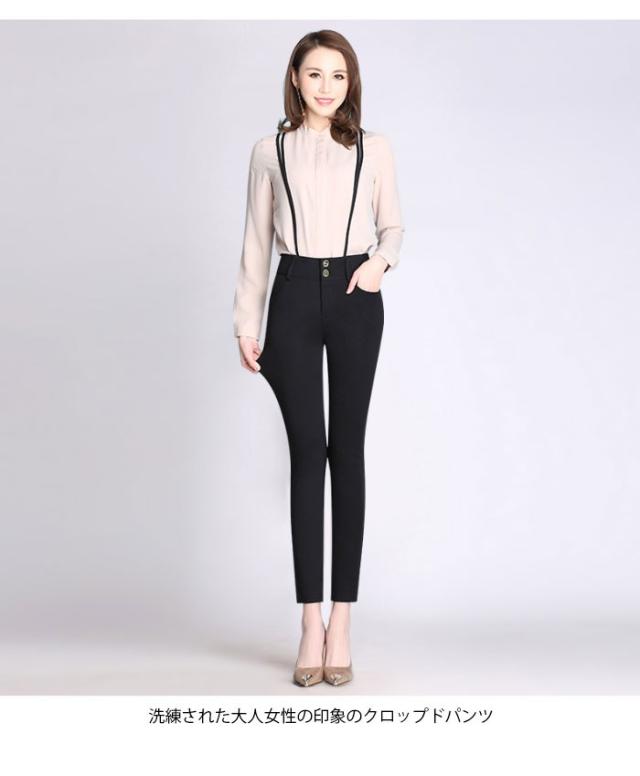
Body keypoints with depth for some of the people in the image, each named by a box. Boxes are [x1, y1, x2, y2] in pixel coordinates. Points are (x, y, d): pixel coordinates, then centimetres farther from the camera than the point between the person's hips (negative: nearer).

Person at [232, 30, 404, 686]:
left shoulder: (372, 149, 8)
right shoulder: (270, 151, 8)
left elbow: (393, 225, 14)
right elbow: (256, 244, 9)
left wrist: (382, 259, -9)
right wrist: (247, 326, 5)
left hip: (355, 301, 0)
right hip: (295, 296, 0)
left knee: (348, 451, 0)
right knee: (307, 452, -3)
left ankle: (340, 625, 4)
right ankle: (311, 625, 0)